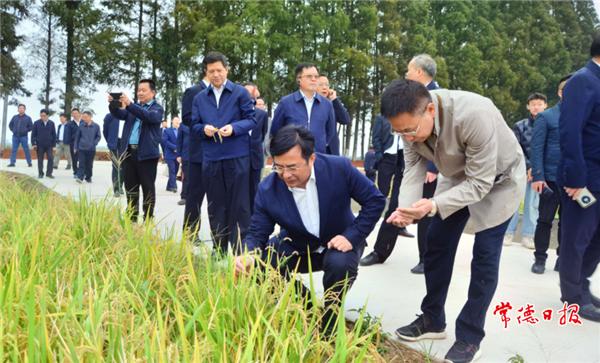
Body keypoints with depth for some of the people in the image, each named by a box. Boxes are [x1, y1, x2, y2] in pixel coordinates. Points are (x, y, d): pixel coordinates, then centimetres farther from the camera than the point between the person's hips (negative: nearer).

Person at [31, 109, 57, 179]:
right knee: (40, 160, 6)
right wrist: (33, 144, -6)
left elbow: (54, 135, 7)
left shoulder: (51, 123, 4)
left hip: (49, 145, 1)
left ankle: (49, 173, 4)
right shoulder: (36, 123, 0)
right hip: (40, 145, -1)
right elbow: (33, 134, 2)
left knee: (50, 159, -6)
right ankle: (40, 174, 14)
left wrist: (54, 145, 4)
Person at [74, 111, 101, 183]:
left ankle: (88, 177, 20)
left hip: (91, 149, 0)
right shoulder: (81, 126, 3)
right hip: (81, 148, 0)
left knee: (89, 164, 8)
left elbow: (98, 137, 5)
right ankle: (80, 177, -12)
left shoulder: (96, 126, 0)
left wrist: (94, 143, -10)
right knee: (81, 164, -8)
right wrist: (75, 147, 7)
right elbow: (77, 137, 9)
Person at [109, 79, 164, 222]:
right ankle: (131, 218, 17)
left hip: (146, 153, -5)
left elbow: (149, 116, -19)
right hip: (128, 152, 5)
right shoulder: (133, 107, 19)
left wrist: (129, 104, -29)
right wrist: (113, 104, -18)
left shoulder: (157, 108, 2)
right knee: (130, 188, 9)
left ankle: (148, 220, 5)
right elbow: (119, 114, 4)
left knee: (148, 189, 0)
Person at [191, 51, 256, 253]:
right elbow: (193, 126, 12)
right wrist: (204, 129, -10)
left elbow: (251, 120, -1)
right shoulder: (199, 98, 13)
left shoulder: (240, 92, 2)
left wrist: (234, 127, -19)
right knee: (216, 204, 10)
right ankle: (218, 248, 20)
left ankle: (240, 248, 8)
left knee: (239, 204, 1)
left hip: (237, 156, -3)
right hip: (210, 158, 4)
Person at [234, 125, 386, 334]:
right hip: (297, 247, 2)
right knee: (259, 265, -21)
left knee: (340, 263, -35)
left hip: (339, 243, -2)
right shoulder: (267, 189, -20)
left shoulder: (339, 168, -25)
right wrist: (247, 256, -36)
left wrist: (352, 236, -23)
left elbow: (375, 200, -15)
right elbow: (256, 233, -13)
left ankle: (329, 321, -3)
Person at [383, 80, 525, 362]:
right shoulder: (411, 119, -22)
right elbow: (414, 168, -13)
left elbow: (480, 183, -35)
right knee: (437, 245, 6)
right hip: (458, 176, 6)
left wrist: (434, 205, -46)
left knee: (484, 255, -8)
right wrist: (405, 207, -32)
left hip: (497, 181, -6)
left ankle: (470, 337, 5)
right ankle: (433, 320, 22)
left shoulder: (474, 115, -41)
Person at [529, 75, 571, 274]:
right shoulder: (545, 117, -3)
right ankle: (540, 258, 16)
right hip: (552, 179, -3)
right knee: (545, 220, 6)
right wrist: (537, 177, -15)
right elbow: (536, 148, -7)